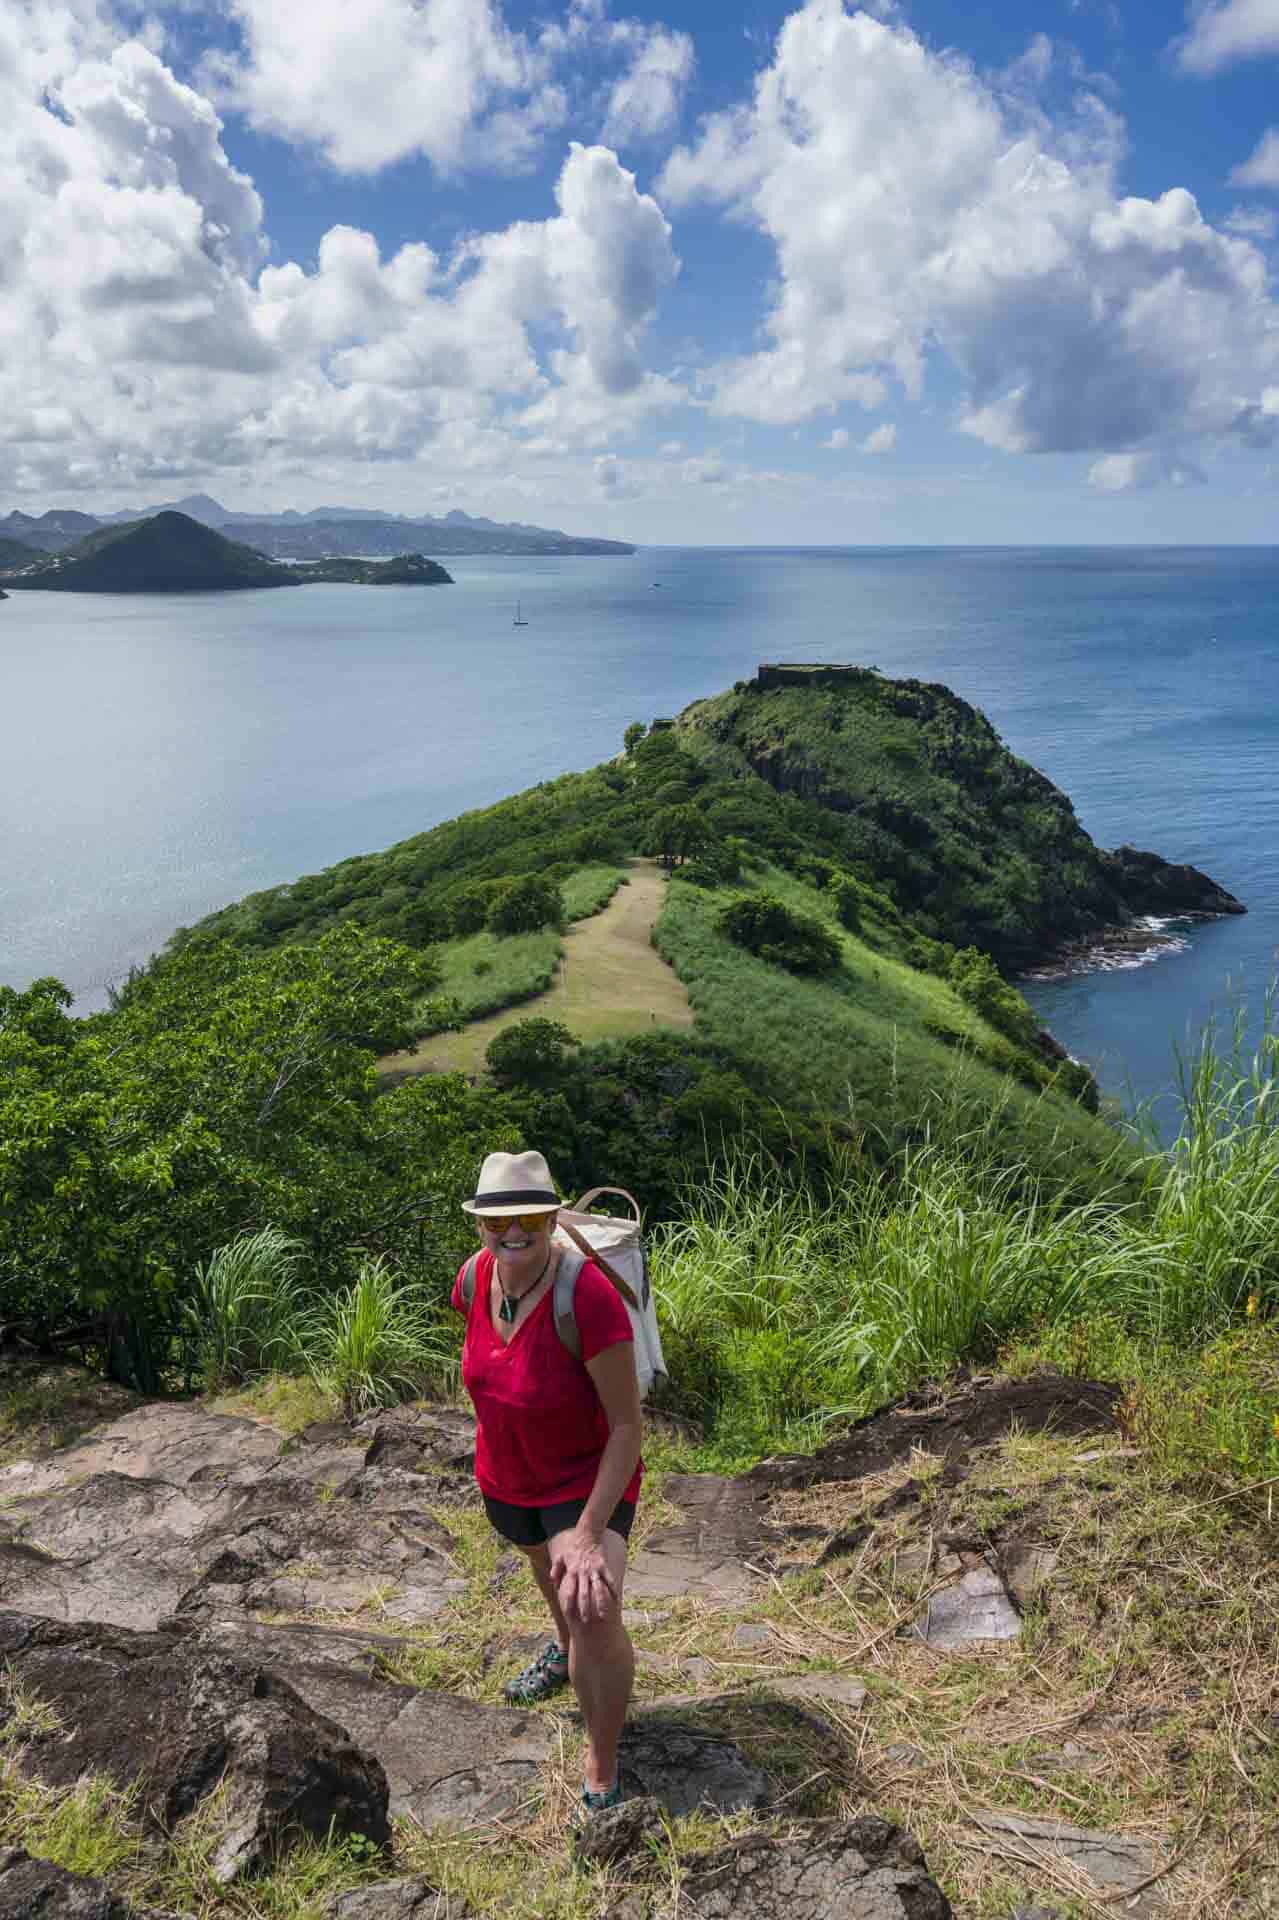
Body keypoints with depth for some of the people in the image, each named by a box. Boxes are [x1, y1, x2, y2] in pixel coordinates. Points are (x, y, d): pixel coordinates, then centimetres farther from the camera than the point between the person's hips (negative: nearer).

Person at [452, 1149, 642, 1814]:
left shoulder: (589, 1297, -36)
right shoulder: (476, 1276, -19)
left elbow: (628, 1424, -29)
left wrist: (590, 1534, -30)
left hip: (589, 1477, -6)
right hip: (507, 1477, 6)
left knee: (593, 1612, -25)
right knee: (544, 1561, 32)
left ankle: (602, 1783, -1)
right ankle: (565, 1648, 67)